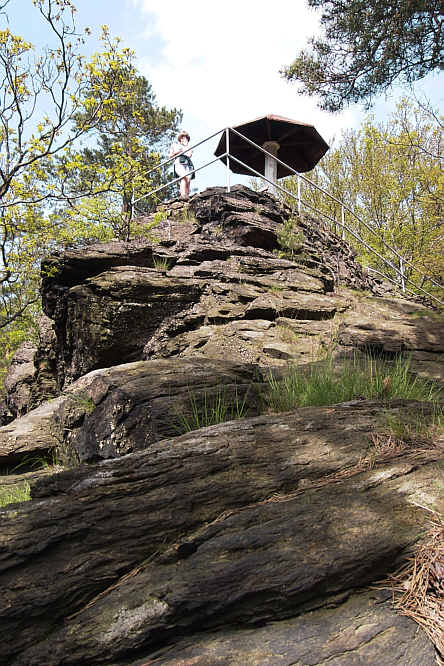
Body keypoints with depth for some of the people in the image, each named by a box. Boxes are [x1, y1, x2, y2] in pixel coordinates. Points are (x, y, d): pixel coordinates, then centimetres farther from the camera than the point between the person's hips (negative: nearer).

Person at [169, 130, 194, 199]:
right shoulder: (175, 145, 28)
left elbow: (189, 155, 9)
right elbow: (170, 156, 22)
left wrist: (186, 144, 9)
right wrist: (177, 152, 5)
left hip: (188, 164, 3)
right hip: (179, 163, -3)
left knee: (188, 180, -21)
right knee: (184, 177, -32)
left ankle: (187, 195, -31)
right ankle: (183, 194, -46)